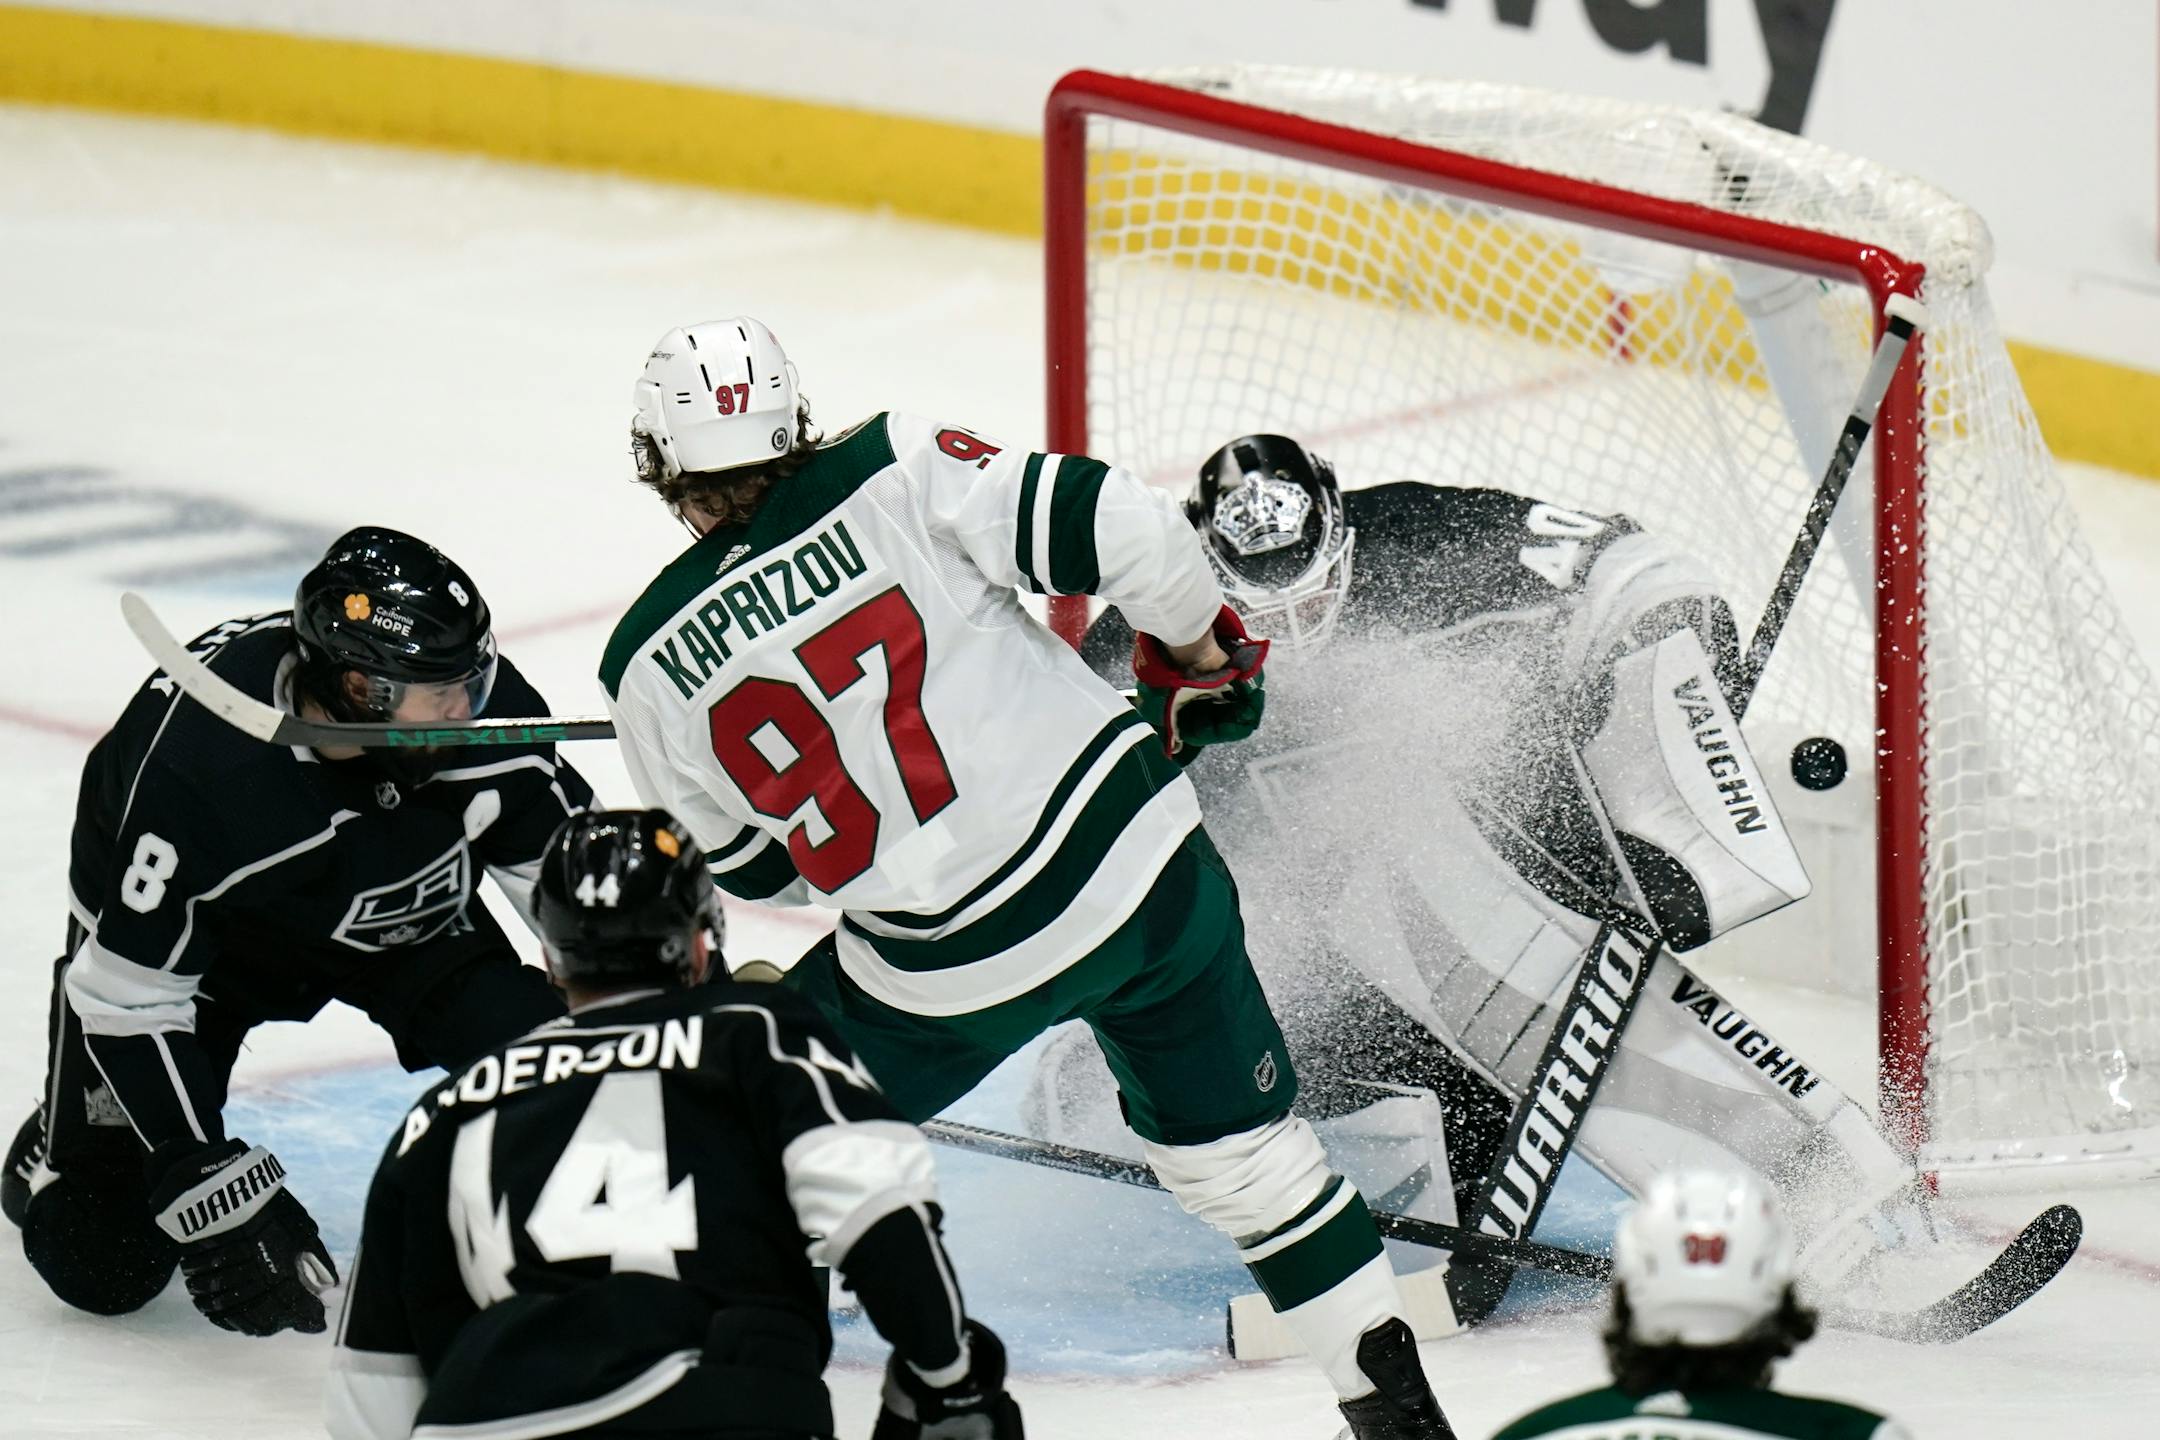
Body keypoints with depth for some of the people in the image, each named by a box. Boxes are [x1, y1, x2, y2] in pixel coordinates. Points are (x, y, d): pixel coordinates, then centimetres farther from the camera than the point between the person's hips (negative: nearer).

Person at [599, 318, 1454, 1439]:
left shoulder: (650, 668, -2)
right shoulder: (894, 475, -7)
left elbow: (756, 871, 11)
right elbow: (1117, 525, -13)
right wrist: (1201, 655, 5)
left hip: (951, 968, -1)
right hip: (1143, 870, 2)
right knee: (1229, 1136, 18)